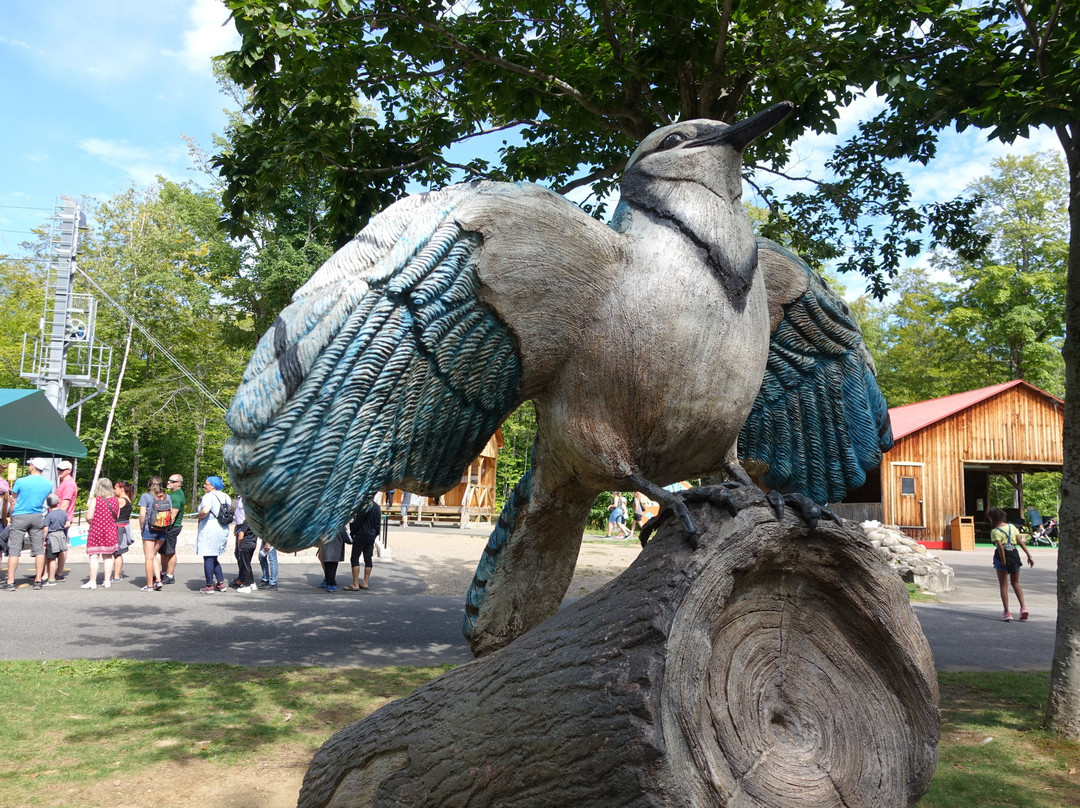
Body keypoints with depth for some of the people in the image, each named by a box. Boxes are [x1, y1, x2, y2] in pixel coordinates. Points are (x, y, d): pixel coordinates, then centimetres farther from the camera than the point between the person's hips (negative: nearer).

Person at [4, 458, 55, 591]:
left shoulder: (20, 482, -7)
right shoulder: (48, 484, 4)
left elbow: (13, 502, -1)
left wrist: (11, 518, 11)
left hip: (19, 517, -3)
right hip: (37, 517, 3)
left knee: (14, 550, 0)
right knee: (39, 550, 7)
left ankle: (10, 582, -2)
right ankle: (38, 581, 7)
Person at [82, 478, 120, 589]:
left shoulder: (95, 500, -12)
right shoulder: (116, 500, 1)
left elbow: (89, 517, -14)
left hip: (96, 530, -4)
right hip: (110, 531, 4)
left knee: (94, 556, 0)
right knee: (108, 556, 10)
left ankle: (92, 582, 0)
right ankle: (107, 581, 12)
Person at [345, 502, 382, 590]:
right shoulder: (377, 507, 9)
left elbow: (357, 521, -14)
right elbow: (378, 524, 14)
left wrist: (352, 533, -2)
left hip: (361, 536, -8)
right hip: (371, 537, 8)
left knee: (355, 559, -2)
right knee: (368, 559, 10)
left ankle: (355, 584, -5)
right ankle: (365, 583, 13)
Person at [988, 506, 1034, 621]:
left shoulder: (995, 531, -11)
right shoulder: (1012, 527, 5)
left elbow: (1000, 547, -20)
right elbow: (1021, 542, 2)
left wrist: (1003, 562, -13)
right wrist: (1029, 556, 4)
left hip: (1003, 556, -5)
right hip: (1015, 554, 5)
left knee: (1003, 586, 5)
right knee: (1015, 583, 20)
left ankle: (1007, 612, 1)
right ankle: (1023, 607, 5)